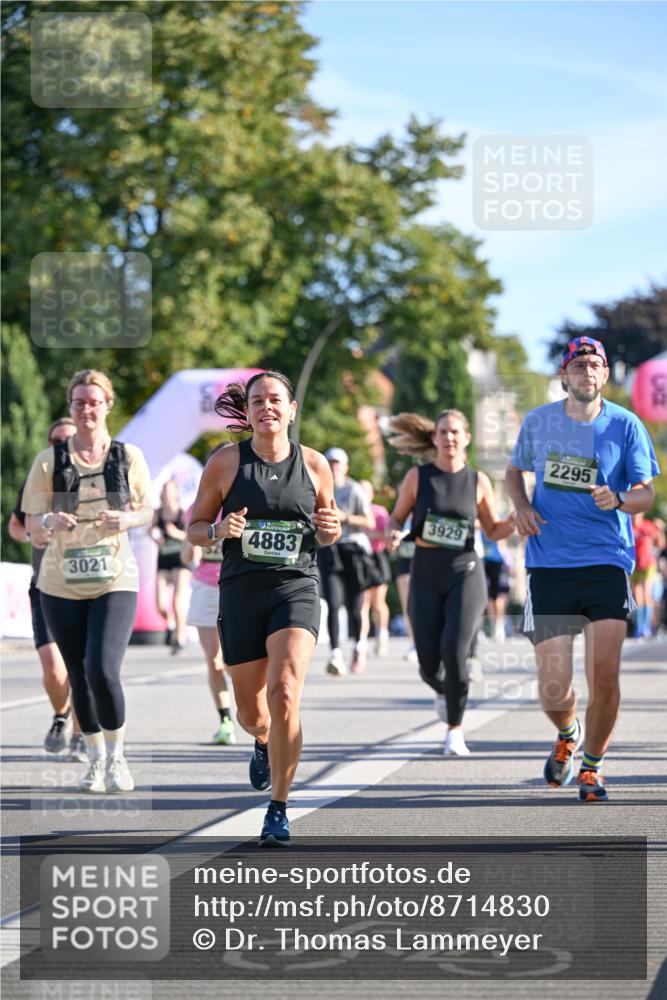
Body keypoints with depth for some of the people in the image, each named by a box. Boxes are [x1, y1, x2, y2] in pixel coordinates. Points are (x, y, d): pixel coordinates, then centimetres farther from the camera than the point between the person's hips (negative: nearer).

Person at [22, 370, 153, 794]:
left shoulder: (129, 457, 0)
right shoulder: (50, 461, 0)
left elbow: (147, 510, 10)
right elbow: (33, 527, 1)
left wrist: (127, 520, -12)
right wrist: (50, 523, -22)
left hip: (115, 581, -2)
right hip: (62, 585, 2)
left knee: (103, 669, -17)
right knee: (79, 676, 9)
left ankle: (117, 756, 3)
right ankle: (96, 758, 28)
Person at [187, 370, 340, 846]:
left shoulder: (314, 465, 4)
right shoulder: (225, 462, 1)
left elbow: (328, 534, 17)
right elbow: (195, 528, 7)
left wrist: (330, 529, -7)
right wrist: (219, 530, -15)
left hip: (296, 589, -1)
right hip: (242, 591, 1)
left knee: (284, 696, -20)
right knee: (252, 712, 9)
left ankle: (279, 809, -9)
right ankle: (264, 743, 49)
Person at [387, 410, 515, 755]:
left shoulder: (478, 481, 4)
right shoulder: (418, 477, 2)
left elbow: (493, 530, 11)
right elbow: (397, 518, 9)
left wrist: (513, 522, -10)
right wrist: (394, 534, -14)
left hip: (465, 572, -1)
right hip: (426, 574, 1)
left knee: (455, 650, -19)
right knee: (429, 664, -1)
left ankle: (455, 729, -2)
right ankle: (442, 690, 38)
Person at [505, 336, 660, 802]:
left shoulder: (626, 426, 1)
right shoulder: (537, 422, 6)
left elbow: (646, 492, 2)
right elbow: (515, 470, 23)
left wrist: (620, 500, -20)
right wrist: (521, 507, 2)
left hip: (607, 562, -1)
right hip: (549, 566, 1)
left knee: (604, 676, -10)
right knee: (553, 688, -4)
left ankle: (593, 765, 15)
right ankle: (567, 734, 32)